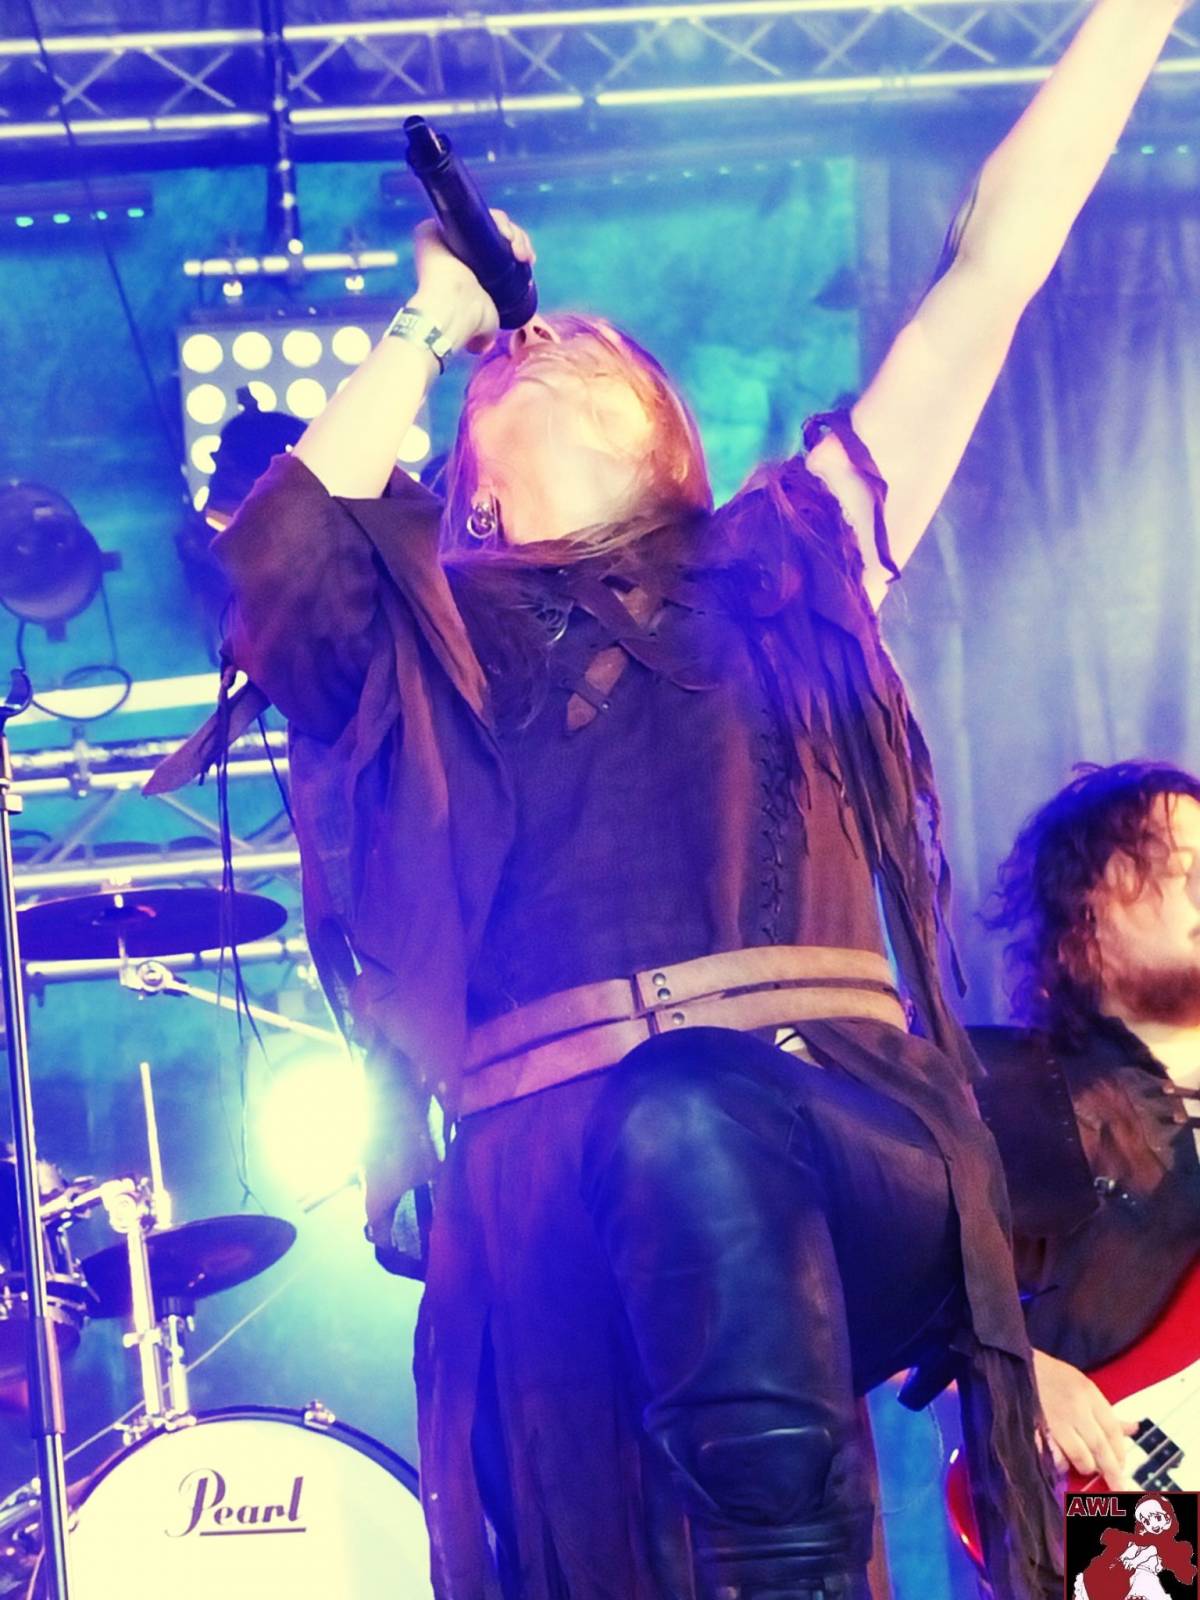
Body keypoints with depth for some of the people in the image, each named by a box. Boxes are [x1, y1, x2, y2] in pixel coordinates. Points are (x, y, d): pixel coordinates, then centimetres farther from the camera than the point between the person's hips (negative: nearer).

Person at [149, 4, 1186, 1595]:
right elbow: (271, 552, -1)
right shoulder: (423, 645, 23)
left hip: (844, 1152, 0)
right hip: (559, 1187, 1)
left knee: (695, 1120, -36)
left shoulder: (782, 575, 24)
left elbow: (992, 266, 26)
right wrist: (428, 325, 13)